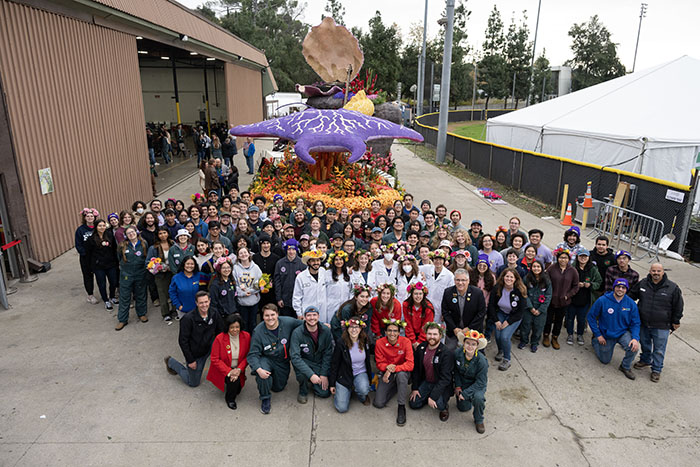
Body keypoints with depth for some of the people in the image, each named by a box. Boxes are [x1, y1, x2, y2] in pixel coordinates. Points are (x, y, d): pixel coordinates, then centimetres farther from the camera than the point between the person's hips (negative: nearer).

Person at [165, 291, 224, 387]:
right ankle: (171, 362, 29)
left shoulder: (214, 315, -13)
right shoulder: (188, 319, -25)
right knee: (194, 383, 9)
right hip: (194, 354, -4)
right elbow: (183, 341, -19)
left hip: (207, 350, 4)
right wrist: (190, 360, -16)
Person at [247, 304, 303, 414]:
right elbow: (253, 354, -21)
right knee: (262, 374, -35)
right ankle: (265, 399, -7)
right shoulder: (258, 331, -22)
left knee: (278, 388, 13)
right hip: (266, 359, -3)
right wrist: (258, 369, -37)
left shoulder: (287, 322, -18)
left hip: (282, 361, 3)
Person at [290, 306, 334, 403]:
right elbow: (295, 357, -28)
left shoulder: (325, 331, -11)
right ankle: (303, 391, -2)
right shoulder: (297, 333, -21)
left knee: (325, 393, -10)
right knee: (301, 371, -36)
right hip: (304, 362, -2)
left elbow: (328, 354, -4)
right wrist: (311, 374, -36)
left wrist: (324, 374, -11)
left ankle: (312, 382, 24)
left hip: (320, 364, 2)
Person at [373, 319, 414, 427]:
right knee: (378, 403, -11)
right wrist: (387, 367, -26)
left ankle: (401, 407, -21)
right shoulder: (379, 343, -13)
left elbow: (410, 364, -22)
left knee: (401, 374, -39)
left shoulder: (405, 342, -18)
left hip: (402, 372, -2)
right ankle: (395, 387, 18)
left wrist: (393, 369, -31)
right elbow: (379, 363, -4)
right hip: (386, 373, 2)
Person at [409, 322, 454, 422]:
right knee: (413, 403, -6)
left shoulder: (447, 353, -22)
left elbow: (445, 378, -24)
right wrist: (415, 388, 0)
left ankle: (444, 407, 7)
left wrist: (433, 396, -28)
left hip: (441, 384, -5)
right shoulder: (420, 348, -5)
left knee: (438, 404, -29)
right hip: (425, 382, 5)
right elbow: (415, 369, 6)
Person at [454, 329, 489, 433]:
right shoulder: (457, 353, -17)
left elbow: (481, 382, -22)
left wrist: (465, 393, -23)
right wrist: (457, 386, -8)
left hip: (477, 385, -3)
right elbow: (456, 371, 1)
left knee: (478, 398, -33)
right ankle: (470, 398, 35)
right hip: (462, 383, 4)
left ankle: (479, 420, -4)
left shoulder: (481, 361, -27)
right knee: (463, 408, 1)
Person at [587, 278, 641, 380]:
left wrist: (635, 338, -25)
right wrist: (598, 335, -12)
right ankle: (594, 341, 43)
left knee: (633, 347, -30)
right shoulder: (602, 300, -20)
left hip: (623, 333, 1)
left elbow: (636, 323, -8)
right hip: (606, 335, -1)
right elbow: (591, 316, -11)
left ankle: (626, 367, 1)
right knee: (605, 360, 14)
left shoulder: (631, 304, -13)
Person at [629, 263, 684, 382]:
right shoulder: (642, 283, -3)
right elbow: (632, 296, 13)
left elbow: (678, 307, -1)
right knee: (645, 344, 21)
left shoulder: (672, 287, -11)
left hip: (661, 327, -3)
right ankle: (645, 360, 43)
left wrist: (675, 322, 3)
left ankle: (656, 370, 21)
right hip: (643, 323, 3)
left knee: (659, 349, 6)